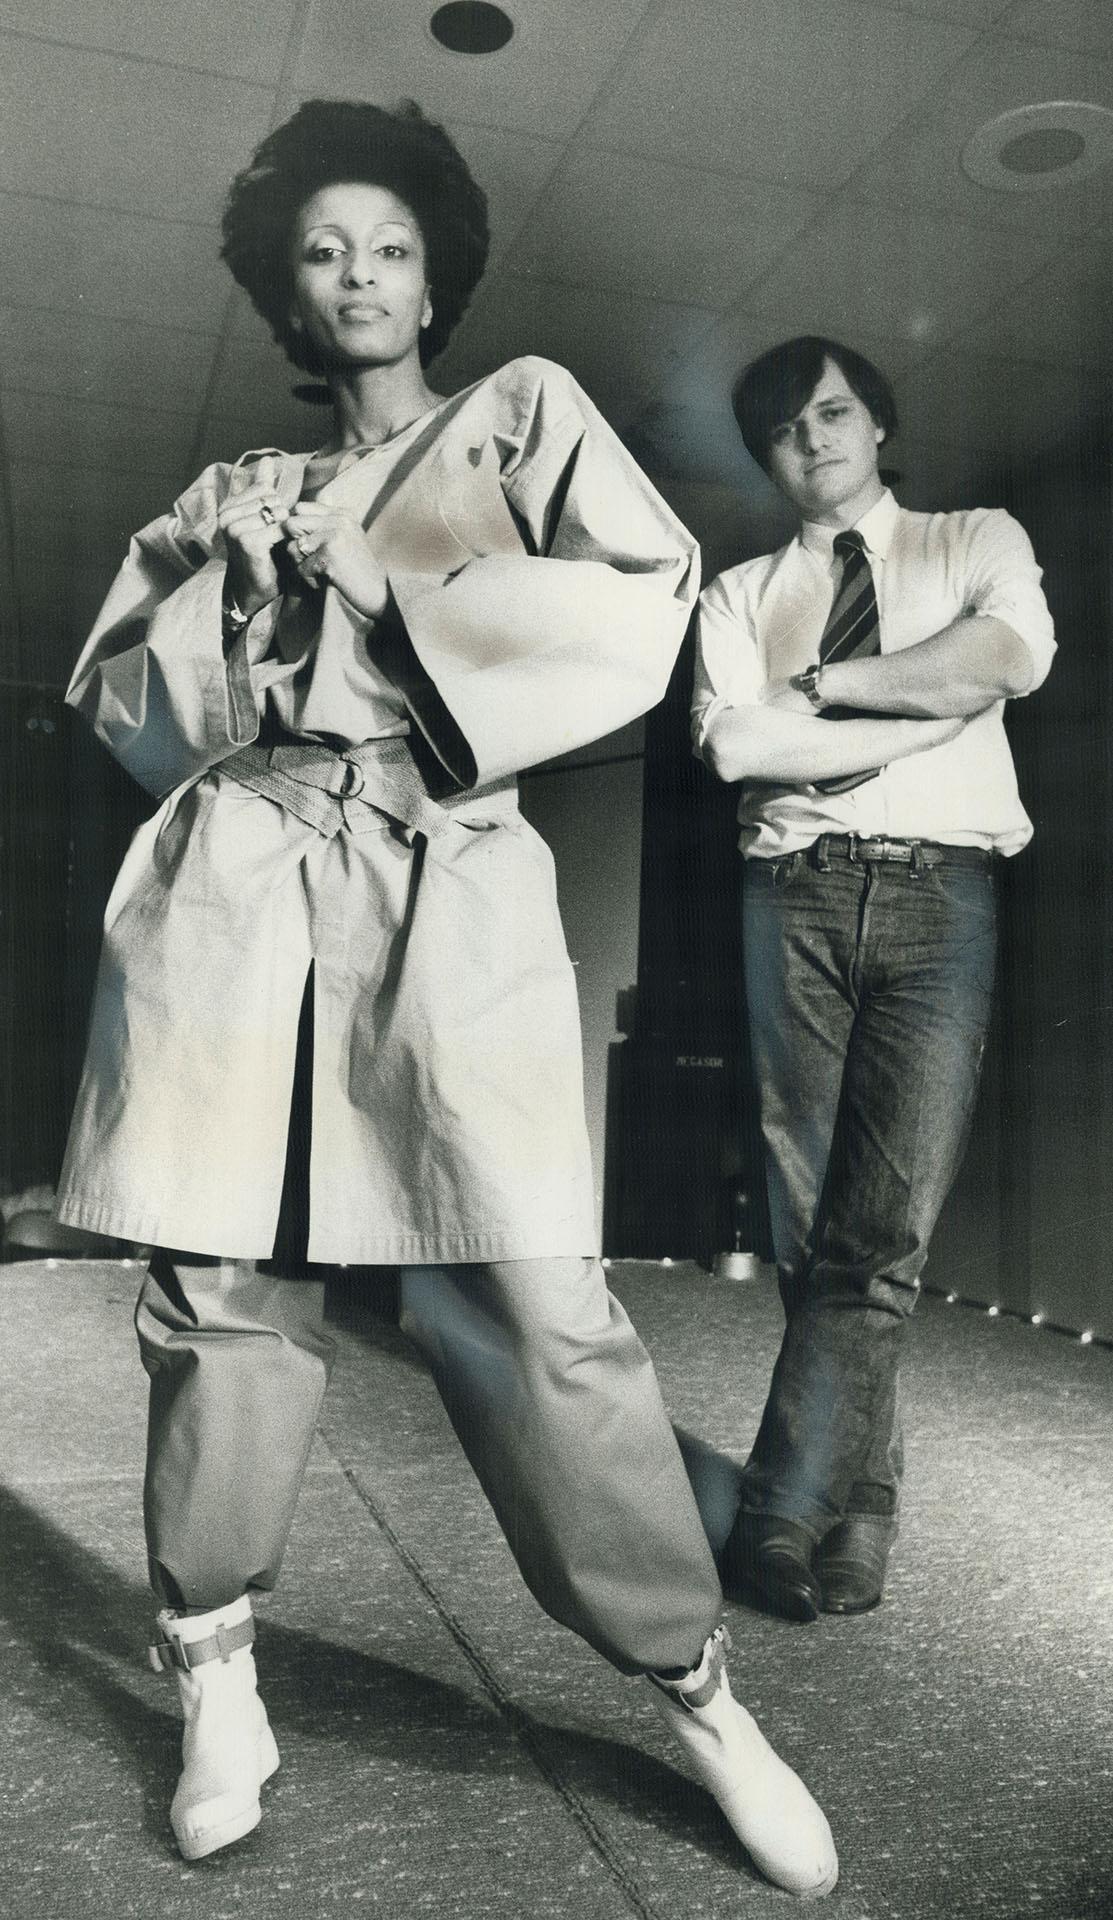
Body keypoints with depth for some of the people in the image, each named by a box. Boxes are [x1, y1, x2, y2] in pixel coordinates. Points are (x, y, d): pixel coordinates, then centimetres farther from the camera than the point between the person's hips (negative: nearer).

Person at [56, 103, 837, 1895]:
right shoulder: (245, 487, 23)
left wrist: (389, 592, -2)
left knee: (541, 1310, -8)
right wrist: (219, 577, 4)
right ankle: (217, 1672, 21)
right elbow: (130, 710, 20)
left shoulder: (526, 410, 16)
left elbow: (648, 601, -1)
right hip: (237, 891, 4)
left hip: (452, 897, -3)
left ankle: (699, 1686, 9)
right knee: (224, 1286, 3)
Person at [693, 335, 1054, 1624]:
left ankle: (780, 1514, 2)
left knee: (886, 1223, -10)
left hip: (937, 892, -1)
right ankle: (857, 1509, 16)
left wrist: (818, 685, -3)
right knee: (808, 1219, 1)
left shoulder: (977, 544, 17)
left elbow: (1008, 656, -6)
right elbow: (734, 746, -2)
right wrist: (935, 713, -4)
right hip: (797, 892, 1)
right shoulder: (740, 592, 17)